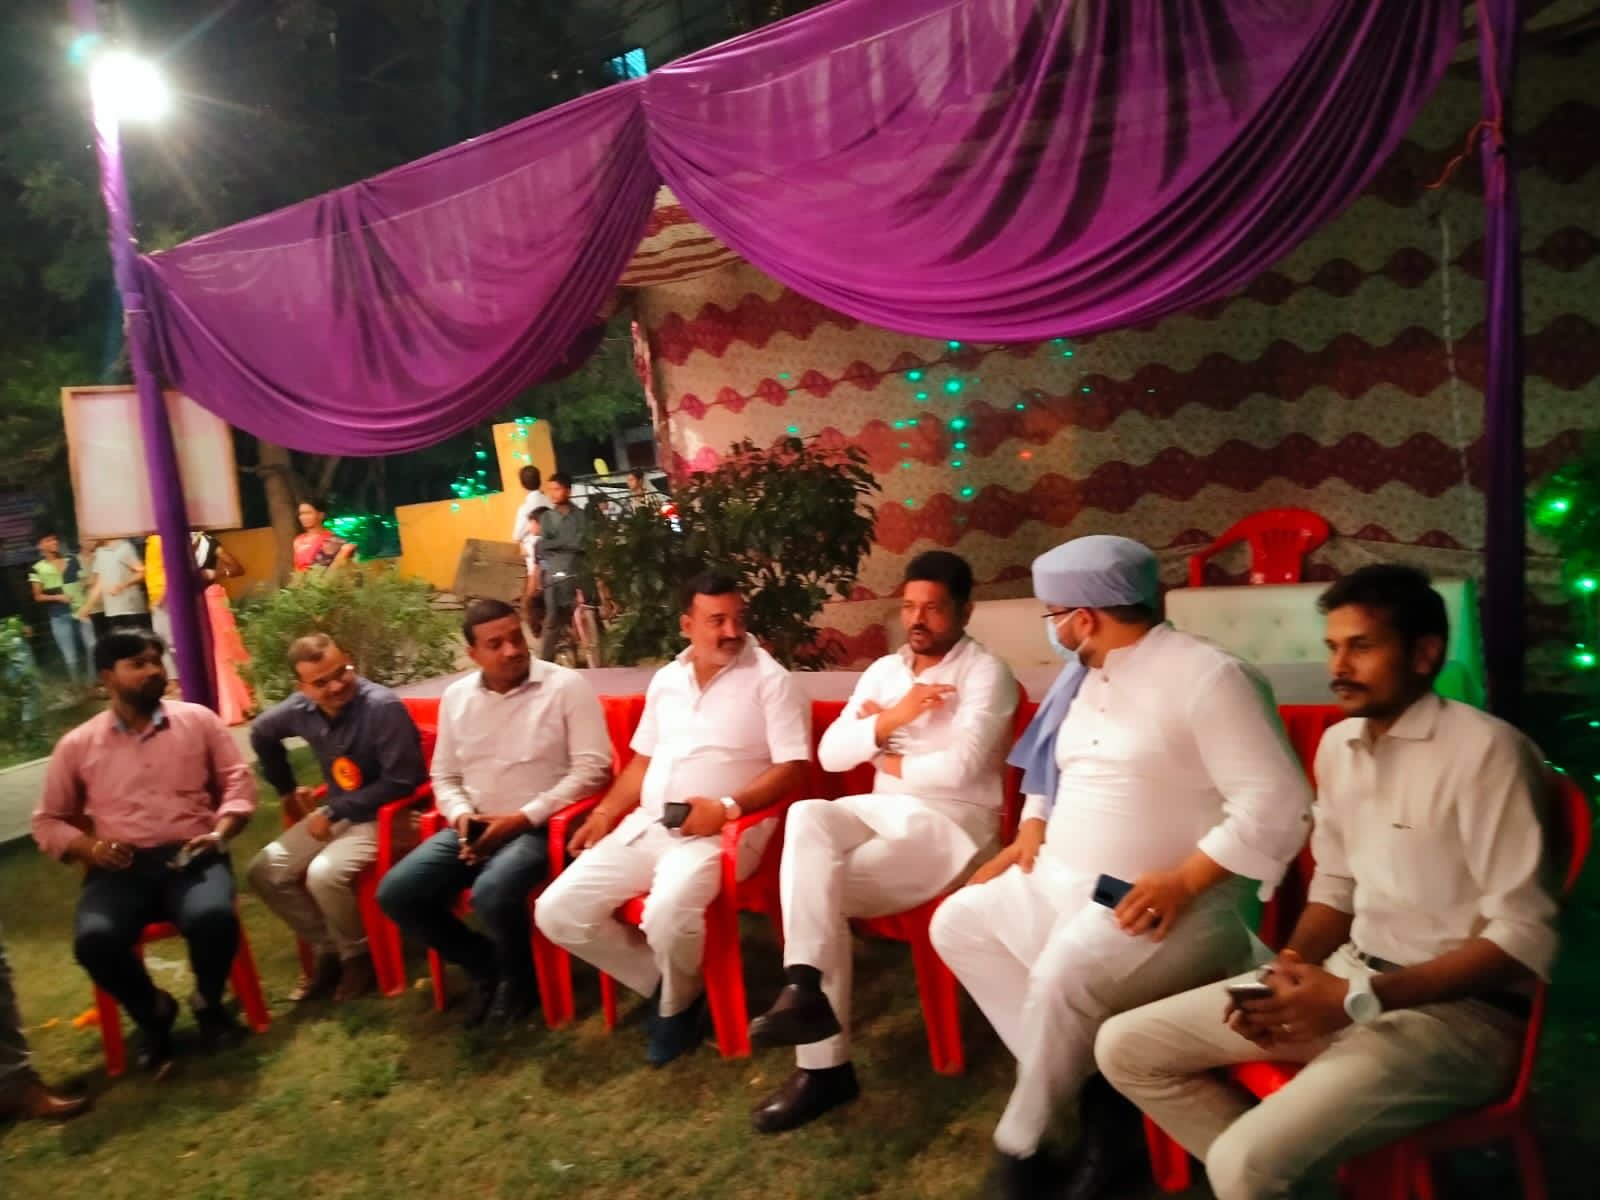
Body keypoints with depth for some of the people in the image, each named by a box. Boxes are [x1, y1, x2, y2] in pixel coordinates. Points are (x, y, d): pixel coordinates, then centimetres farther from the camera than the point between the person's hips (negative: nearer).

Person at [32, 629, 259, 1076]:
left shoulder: (197, 720, 9)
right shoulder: (77, 745, 11)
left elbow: (238, 780, 8)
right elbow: (48, 821, 17)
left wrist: (220, 832, -9)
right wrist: (87, 847, -4)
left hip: (190, 858, -1)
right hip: (120, 867, 1)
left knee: (214, 917, -33)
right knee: (94, 940, -31)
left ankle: (208, 1002, 2)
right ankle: (152, 1010, 3)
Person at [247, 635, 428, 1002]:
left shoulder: (383, 707, -24)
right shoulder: (301, 709, -3)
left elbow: (401, 782, -24)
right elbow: (261, 733, 21)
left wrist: (334, 811, -20)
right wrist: (287, 789, 24)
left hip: (386, 816, -8)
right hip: (337, 813, 8)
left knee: (324, 874, -29)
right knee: (263, 871, -3)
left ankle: (357, 956, -1)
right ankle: (328, 948, 12)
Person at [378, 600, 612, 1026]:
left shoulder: (566, 686, -8)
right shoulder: (456, 697, 9)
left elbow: (592, 767, -12)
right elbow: (444, 775, 16)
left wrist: (524, 818, -17)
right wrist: (461, 815, -7)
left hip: (541, 825, -6)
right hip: (475, 825, 6)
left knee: (492, 894, -33)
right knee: (396, 893, -10)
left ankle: (520, 976, 1)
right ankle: (484, 963, 12)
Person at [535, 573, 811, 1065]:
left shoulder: (770, 680, -5)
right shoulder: (666, 680, 14)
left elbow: (792, 768, -11)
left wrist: (727, 807, -24)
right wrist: (606, 811, 7)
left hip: (719, 832, -6)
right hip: (646, 825, 6)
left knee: (668, 915, -35)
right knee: (557, 911, -8)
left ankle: (677, 1002, 1)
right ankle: (661, 980, 11)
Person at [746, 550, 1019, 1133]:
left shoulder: (986, 673, -6)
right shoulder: (883, 670, 14)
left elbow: (959, 768, -19)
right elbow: (830, 753, 6)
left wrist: (886, 760, -3)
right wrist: (889, 721, -11)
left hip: (951, 824, -6)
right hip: (882, 812, 6)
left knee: (816, 886, -22)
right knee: (807, 818, -25)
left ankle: (824, 1064, -14)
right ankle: (805, 987, -25)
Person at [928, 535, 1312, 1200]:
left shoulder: (1208, 677, -15)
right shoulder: (1085, 677, 11)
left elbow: (1277, 803, -20)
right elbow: (1056, 766, 25)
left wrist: (1184, 881, -25)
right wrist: (1031, 832, 7)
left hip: (1161, 906, -9)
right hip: (1059, 882, 10)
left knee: (1066, 974, -33)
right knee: (958, 922, 1)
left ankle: (1020, 1142, -6)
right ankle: (1091, 1088, -1)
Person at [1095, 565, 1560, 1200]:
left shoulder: (1484, 750, -16)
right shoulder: (1338, 744, 7)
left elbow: (1524, 936, -18)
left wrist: (1360, 999, -22)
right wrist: (1289, 973, -4)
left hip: (1458, 1009, -8)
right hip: (1350, 979, 8)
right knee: (1125, 1048, 0)